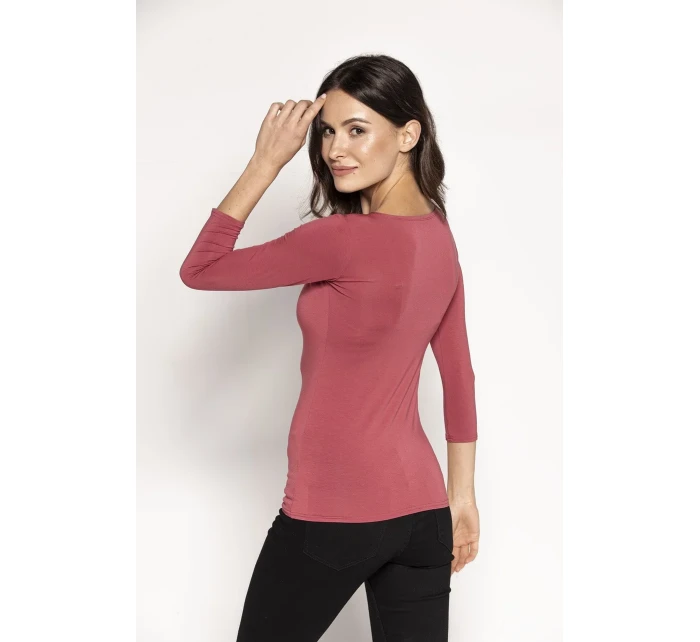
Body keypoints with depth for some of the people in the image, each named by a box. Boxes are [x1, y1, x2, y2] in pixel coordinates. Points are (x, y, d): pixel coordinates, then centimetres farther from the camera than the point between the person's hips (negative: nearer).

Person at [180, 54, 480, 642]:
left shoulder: (348, 239, -21)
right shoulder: (439, 236, 4)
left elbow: (199, 269, -11)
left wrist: (267, 160, -7)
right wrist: (462, 497, 20)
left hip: (331, 515, -7)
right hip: (421, 508, 7)